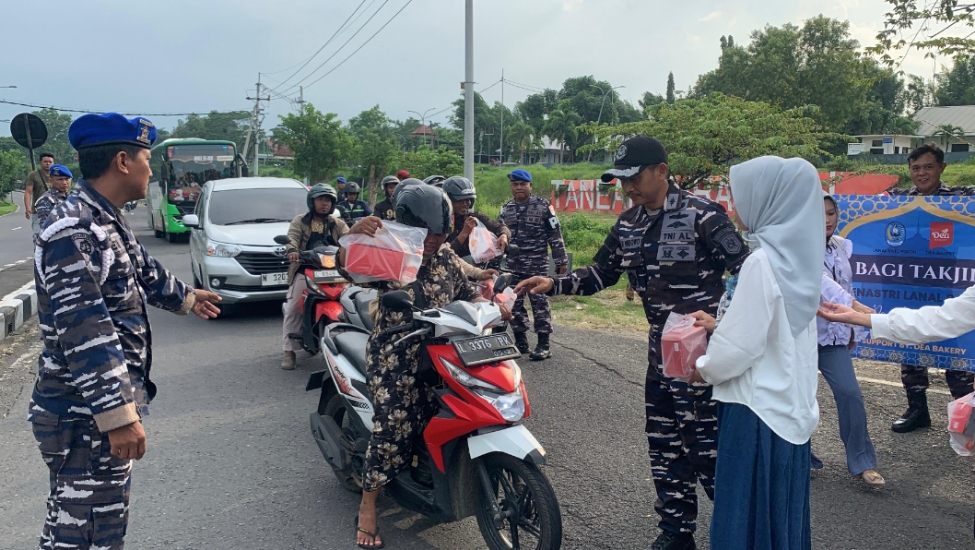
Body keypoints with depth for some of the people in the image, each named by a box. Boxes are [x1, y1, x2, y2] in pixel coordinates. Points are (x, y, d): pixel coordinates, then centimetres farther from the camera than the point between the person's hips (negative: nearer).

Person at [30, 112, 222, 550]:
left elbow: (143, 272, 31)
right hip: (86, 416, -10)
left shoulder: (104, 221, 12)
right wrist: (118, 415, -28)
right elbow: (84, 332, -26)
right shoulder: (74, 230, -20)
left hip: (103, 407, 10)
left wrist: (185, 298, 47)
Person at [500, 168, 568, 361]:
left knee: (540, 303, -5)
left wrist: (561, 260, -6)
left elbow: (555, 235, -3)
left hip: (537, 265, -5)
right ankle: (520, 341, 19)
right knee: (514, 303, 8)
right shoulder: (506, 209, 12)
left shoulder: (543, 206, -3)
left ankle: (544, 345, -2)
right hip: (512, 266, 5)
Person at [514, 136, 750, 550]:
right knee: (663, 444, 14)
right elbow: (600, 274, 12)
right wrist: (553, 284, -1)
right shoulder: (628, 224, 8)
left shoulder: (702, 215, -14)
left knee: (705, 445, -4)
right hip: (660, 346, 8)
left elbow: (745, 272, -14)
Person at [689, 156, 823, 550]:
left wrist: (704, 368, 0)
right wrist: (719, 325, 13)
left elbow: (740, 344, -18)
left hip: (757, 409, -8)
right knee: (781, 508, 19)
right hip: (790, 404, 9)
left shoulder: (762, 261, -20)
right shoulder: (800, 255, 5)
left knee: (747, 513, 4)